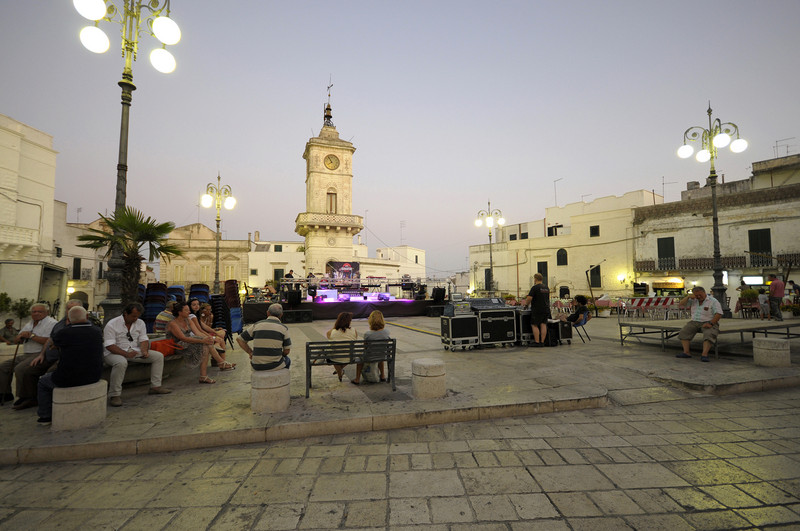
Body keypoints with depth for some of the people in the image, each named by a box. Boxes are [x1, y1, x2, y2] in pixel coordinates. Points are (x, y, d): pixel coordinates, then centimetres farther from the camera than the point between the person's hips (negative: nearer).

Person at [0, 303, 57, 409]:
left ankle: (26, 398, -18)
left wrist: (31, 335, -16)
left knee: (20, 368, -28)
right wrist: (21, 336, 0)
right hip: (26, 355, 10)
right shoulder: (29, 324, 21)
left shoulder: (52, 323, -9)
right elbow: (16, 340, 25)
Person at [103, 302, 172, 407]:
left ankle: (155, 386, -6)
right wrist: (126, 354, -31)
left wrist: (144, 351, -17)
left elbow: (144, 339, 4)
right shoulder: (112, 324, -12)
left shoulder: (140, 323, 7)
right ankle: (114, 395, -29)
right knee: (121, 363, -41)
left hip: (134, 351, 6)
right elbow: (109, 345, -19)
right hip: (114, 353, -6)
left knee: (158, 356, -7)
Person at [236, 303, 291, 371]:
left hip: (257, 367, 3)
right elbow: (286, 351, -2)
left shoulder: (256, 325, 1)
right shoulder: (284, 328, -6)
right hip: (275, 366, -2)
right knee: (287, 359, 33)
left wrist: (251, 353, 11)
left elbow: (239, 339, 8)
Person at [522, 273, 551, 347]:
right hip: (546, 309, 7)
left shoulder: (535, 287, -10)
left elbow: (529, 298, -15)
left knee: (534, 325, 0)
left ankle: (537, 342, -3)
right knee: (543, 325, 6)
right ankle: (542, 342, 6)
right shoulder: (546, 288, 13)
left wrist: (525, 305, 3)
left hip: (537, 310, -7)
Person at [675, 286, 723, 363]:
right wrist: (688, 296, -9)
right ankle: (686, 352, -21)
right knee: (684, 332, -19)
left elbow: (718, 314, -12)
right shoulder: (693, 300, 9)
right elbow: (680, 304, 5)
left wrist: (710, 323, -25)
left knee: (709, 334, -33)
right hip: (695, 322, 4)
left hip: (708, 323, -4)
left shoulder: (713, 301, -4)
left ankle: (704, 354, -39)